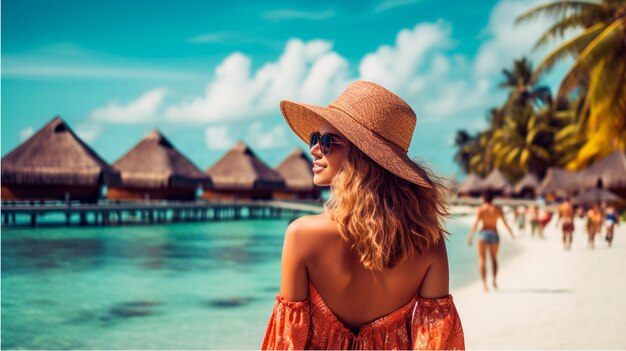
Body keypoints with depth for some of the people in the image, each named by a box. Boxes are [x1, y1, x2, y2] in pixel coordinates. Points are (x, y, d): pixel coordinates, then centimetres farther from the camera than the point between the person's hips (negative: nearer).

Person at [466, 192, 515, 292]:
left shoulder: (480, 209, -4)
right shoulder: (498, 209, 3)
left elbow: (475, 224, -13)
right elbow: (505, 223, 4)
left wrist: (469, 237, -10)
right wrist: (511, 234, 20)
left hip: (483, 234, -2)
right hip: (494, 235, 3)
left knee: (482, 260, 1)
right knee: (494, 258, 22)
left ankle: (484, 284, -10)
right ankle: (494, 280, 15)